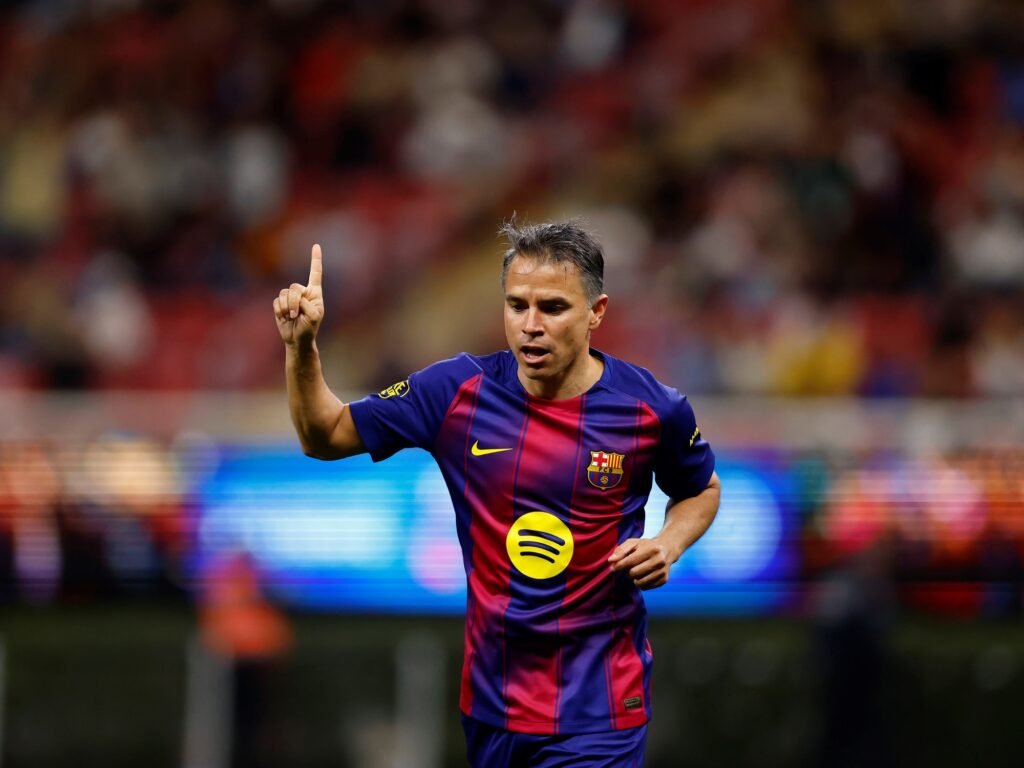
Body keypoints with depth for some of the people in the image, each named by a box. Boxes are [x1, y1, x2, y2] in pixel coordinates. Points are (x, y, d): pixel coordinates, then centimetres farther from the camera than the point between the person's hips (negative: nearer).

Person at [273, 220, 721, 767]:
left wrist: (669, 544, -8)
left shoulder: (654, 409, -8)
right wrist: (301, 348, -12)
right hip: (490, 700, 3)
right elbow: (326, 436, 5)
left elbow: (701, 491, 13)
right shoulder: (457, 391, -5)